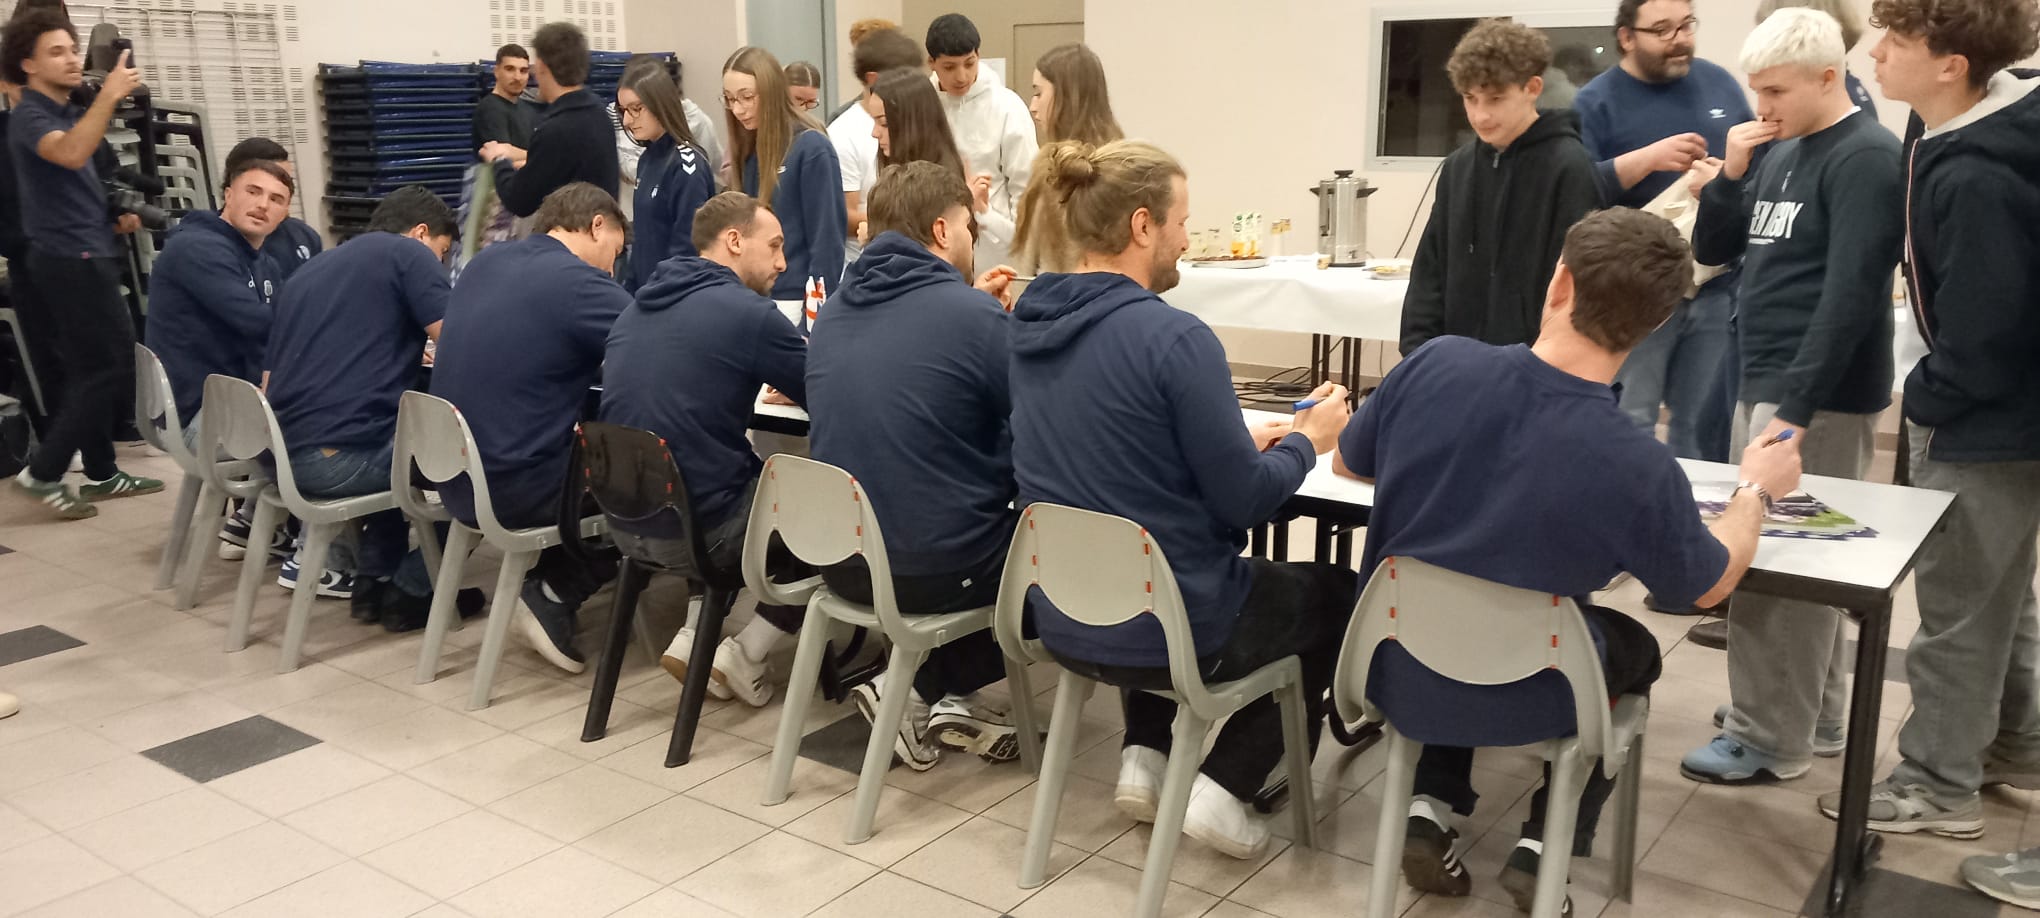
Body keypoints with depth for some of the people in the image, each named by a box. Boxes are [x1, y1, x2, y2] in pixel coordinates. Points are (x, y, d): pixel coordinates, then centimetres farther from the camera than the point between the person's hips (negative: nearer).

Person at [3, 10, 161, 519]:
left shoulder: (70, 112, 16)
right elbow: (70, 155, -36)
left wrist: (116, 215, 12)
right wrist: (109, 96, -41)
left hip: (87, 254, 9)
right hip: (69, 259, -9)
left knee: (92, 370, 13)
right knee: (113, 367, -9)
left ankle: (101, 473, 20)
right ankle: (42, 472, -2)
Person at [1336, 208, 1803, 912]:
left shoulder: (1436, 364, -20)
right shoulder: (1642, 470, -26)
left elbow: (1348, 464, -1)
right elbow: (1712, 582, -4)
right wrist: (1757, 488, 14)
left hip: (1397, 663, 2)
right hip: (1523, 697, -2)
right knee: (1633, 648, 29)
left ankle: (1432, 806, 19)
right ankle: (1545, 843, 18)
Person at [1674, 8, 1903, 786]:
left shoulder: (1866, 158, -12)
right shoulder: (1780, 154, 13)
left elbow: (1850, 295, -20)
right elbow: (1712, 251, 16)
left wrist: (1796, 406, -24)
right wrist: (1730, 174, -1)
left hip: (1817, 396, -8)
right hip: (1762, 384, 8)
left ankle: (1769, 739, 3)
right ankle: (1814, 717, 25)